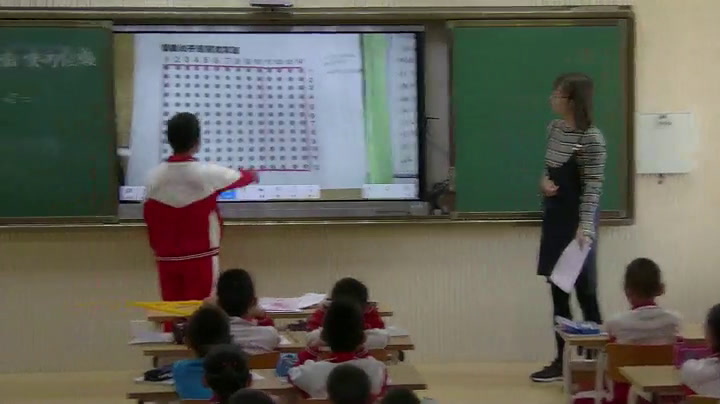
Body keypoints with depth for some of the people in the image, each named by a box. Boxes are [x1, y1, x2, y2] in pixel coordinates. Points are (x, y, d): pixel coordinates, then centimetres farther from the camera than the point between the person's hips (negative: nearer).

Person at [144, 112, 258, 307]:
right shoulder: (207, 173, -11)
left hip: (167, 258, 4)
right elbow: (242, 178, 8)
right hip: (200, 257, -4)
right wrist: (253, 175, 31)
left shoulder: (155, 176, -3)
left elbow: (149, 218, 5)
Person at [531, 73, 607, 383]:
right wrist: (544, 181, -2)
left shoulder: (591, 139, -16)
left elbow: (592, 187, -18)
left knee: (585, 292, 0)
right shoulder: (554, 129, 8)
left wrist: (585, 226, -26)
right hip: (554, 218, 8)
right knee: (557, 291, 11)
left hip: (577, 221, -8)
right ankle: (563, 360, 18)